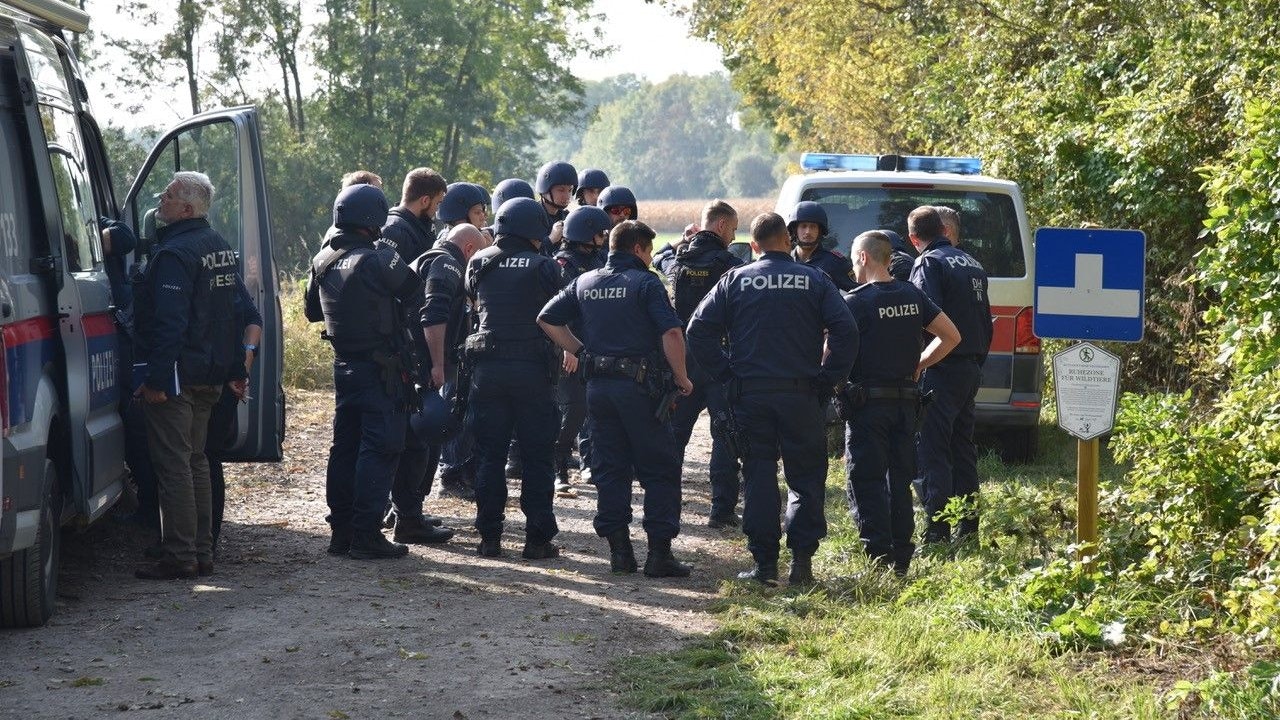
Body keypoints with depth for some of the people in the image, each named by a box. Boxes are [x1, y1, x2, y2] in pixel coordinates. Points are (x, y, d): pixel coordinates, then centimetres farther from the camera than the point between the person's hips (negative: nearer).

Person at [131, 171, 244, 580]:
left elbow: (170, 323, -23)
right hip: (209, 376, 10)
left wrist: (156, 379, -23)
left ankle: (180, 558, -5)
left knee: (173, 465, -6)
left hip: (176, 377, -10)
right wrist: (233, 369, 23)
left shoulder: (175, 254, -17)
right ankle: (201, 553, 18)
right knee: (194, 461, 15)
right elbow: (233, 312, 19)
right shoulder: (219, 247, 14)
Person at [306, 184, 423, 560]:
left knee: (345, 447, 12)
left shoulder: (322, 261, 6)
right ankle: (366, 535, -6)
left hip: (344, 366, 7)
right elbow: (419, 292, -13)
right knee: (378, 449, -4)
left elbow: (313, 310, 18)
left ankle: (341, 531, 16)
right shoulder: (378, 260, -18)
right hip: (380, 370, -7)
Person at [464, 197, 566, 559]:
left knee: (490, 455, 8)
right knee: (536, 457, 4)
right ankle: (538, 538, 4)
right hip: (533, 367, -3)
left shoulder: (478, 263, 4)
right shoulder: (543, 267, -5)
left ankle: (489, 536, 8)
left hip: (487, 365, 3)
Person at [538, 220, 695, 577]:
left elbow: (547, 319, 13)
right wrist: (681, 378, -6)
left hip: (598, 385, 5)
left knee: (610, 469, 11)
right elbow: (671, 333, -17)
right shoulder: (646, 283, -6)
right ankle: (659, 553, -2)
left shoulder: (585, 283, 11)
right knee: (659, 470, 2)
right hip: (639, 386, -5)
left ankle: (618, 549, 9)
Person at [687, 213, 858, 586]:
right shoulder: (814, 280, 1)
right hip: (801, 394, -1)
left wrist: (725, 374, 5)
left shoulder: (735, 280, 3)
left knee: (759, 476, 7)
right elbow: (845, 330, -9)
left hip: (750, 392, 1)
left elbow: (699, 330, -1)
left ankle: (764, 562, 5)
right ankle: (802, 558, 0)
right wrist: (828, 378, -1)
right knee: (806, 476, 8)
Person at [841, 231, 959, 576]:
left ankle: (878, 556, -8)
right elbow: (951, 336, 10)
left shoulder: (856, 302, -12)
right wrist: (919, 365, 14)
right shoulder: (912, 296, 7)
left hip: (868, 401, -6)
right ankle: (901, 557, 15)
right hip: (905, 400, 6)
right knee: (899, 480, 13)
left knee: (865, 481, -1)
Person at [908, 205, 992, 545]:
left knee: (932, 450, -8)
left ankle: (938, 529, -12)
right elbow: (986, 320, 21)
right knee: (962, 445, 16)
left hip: (942, 369, -9)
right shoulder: (971, 263, 17)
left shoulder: (929, 263, -10)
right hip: (972, 368, 9)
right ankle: (968, 523, 20)